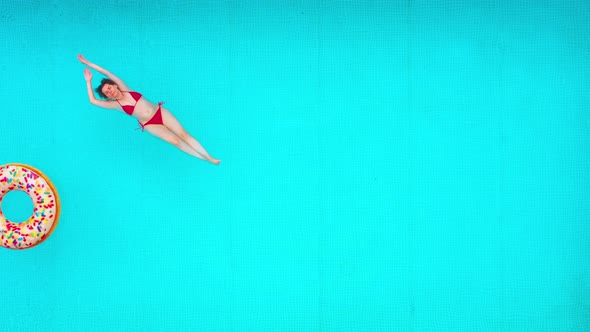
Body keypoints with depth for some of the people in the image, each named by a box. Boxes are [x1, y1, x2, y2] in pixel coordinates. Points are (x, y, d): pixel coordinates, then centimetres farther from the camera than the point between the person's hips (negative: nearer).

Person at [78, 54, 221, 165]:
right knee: (175, 141, -13)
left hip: (159, 111, 2)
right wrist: (88, 81, -1)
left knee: (183, 134, -4)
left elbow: (107, 73, 4)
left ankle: (210, 157, -4)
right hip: (149, 125, -2)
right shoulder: (115, 105, -1)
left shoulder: (125, 89, 4)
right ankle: (204, 158, -7)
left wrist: (88, 63, 4)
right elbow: (93, 101, -7)